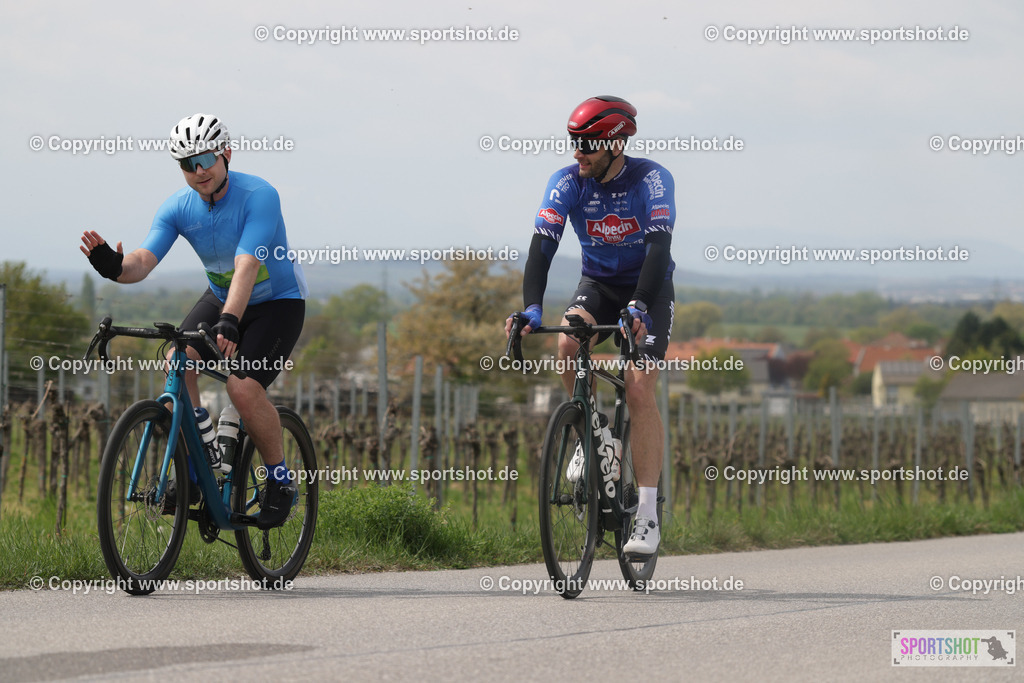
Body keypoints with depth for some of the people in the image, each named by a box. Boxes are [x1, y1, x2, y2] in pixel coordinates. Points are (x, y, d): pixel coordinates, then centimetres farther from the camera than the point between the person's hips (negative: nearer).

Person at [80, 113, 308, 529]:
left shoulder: (258, 196, -28)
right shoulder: (178, 208, -12)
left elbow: (247, 266, -40)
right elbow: (144, 261, -22)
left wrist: (228, 323, -54)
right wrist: (115, 267, -46)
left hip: (278, 302, -5)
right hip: (221, 296, 5)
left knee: (243, 388, -24)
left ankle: (281, 481, -2)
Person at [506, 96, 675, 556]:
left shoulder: (652, 181, -24)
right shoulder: (567, 183, -16)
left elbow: (659, 248, -36)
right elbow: (542, 246, -26)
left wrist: (638, 307, -52)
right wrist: (531, 308, -42)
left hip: (649, 287, -3)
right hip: (597, 282, 3)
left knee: (639, 391, -17)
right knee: (568, 344, -29)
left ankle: (648, 513, -14)